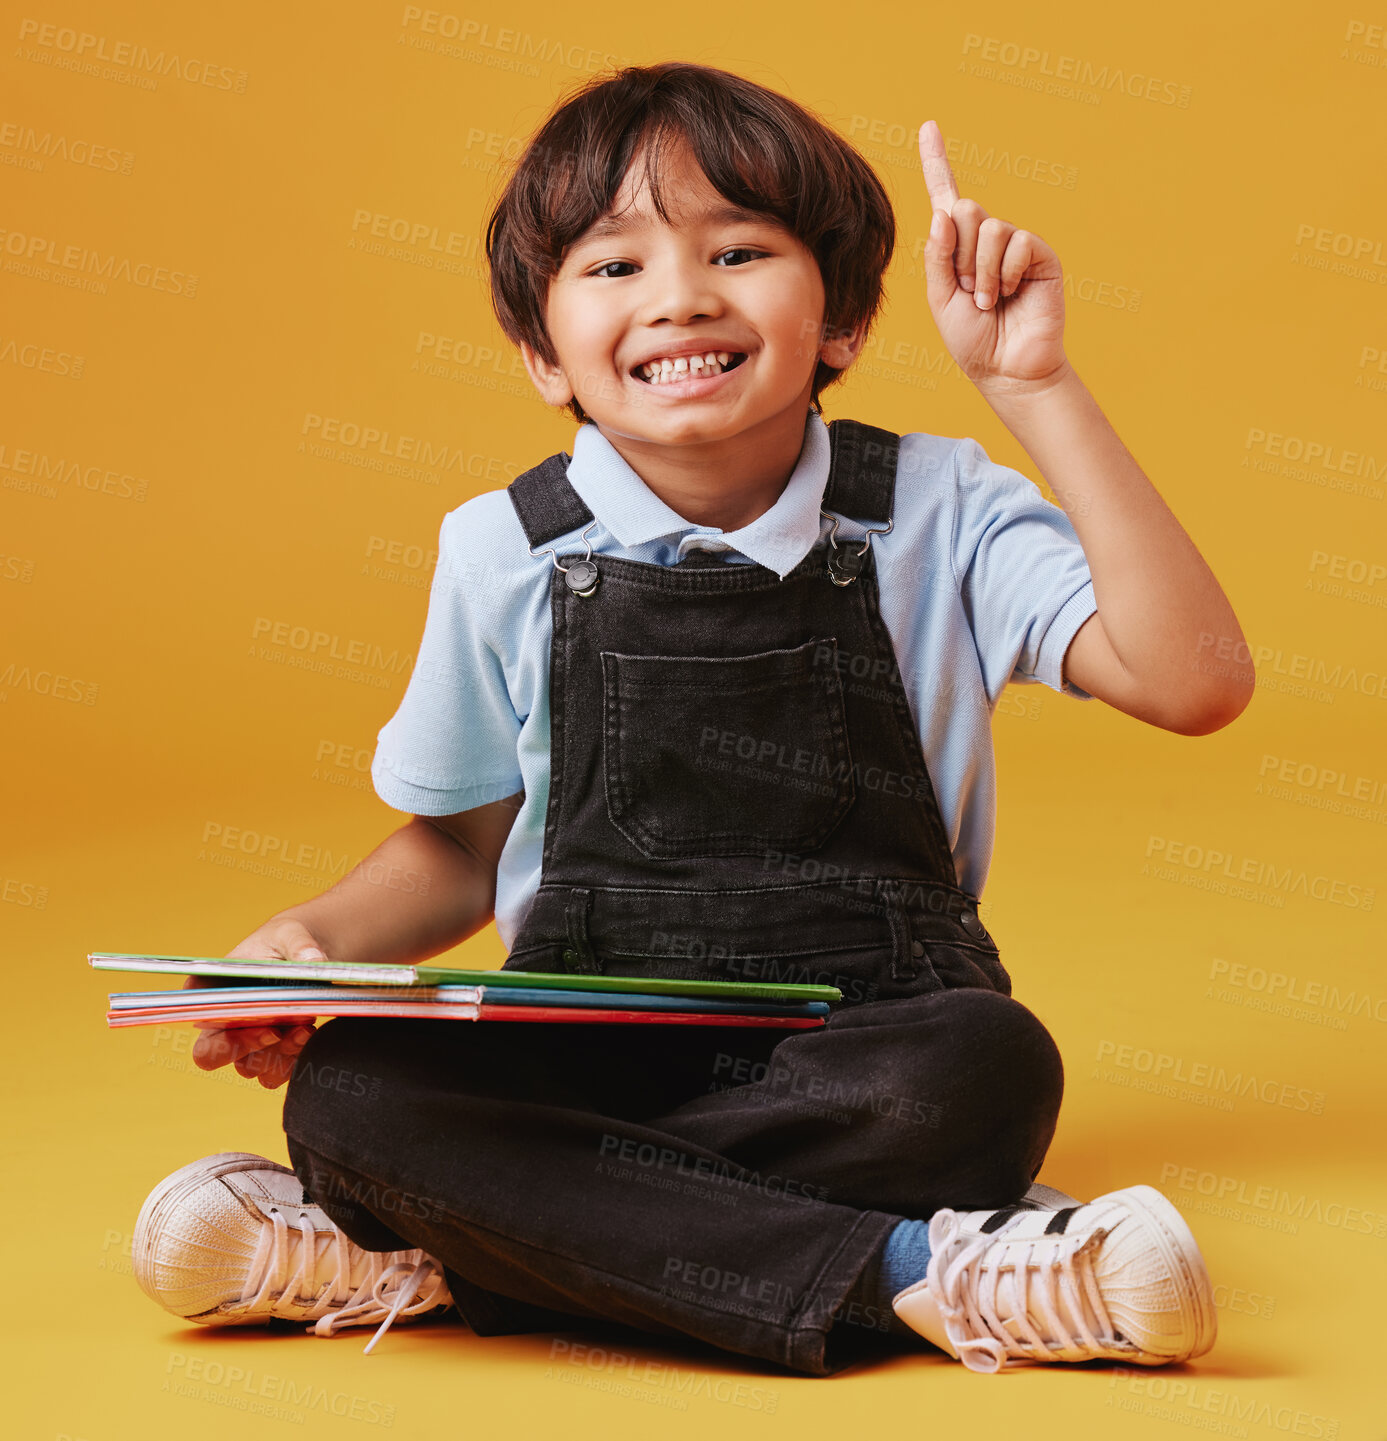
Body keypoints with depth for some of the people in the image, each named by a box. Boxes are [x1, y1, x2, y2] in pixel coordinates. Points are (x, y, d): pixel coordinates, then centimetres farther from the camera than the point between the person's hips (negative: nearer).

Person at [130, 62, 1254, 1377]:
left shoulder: (934, 514, 0)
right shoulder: (503, 553, 3)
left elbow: (1192, 684, -13)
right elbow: (458, 847, 15)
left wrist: (1032, 388, -13)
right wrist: (314, 942, -6)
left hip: (866, 1046, -1)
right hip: (587, 1049, 1)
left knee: (986, 1068, -34)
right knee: (344, 1089, -27)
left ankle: (425, 1255, -24)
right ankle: (912, 1270, -27)